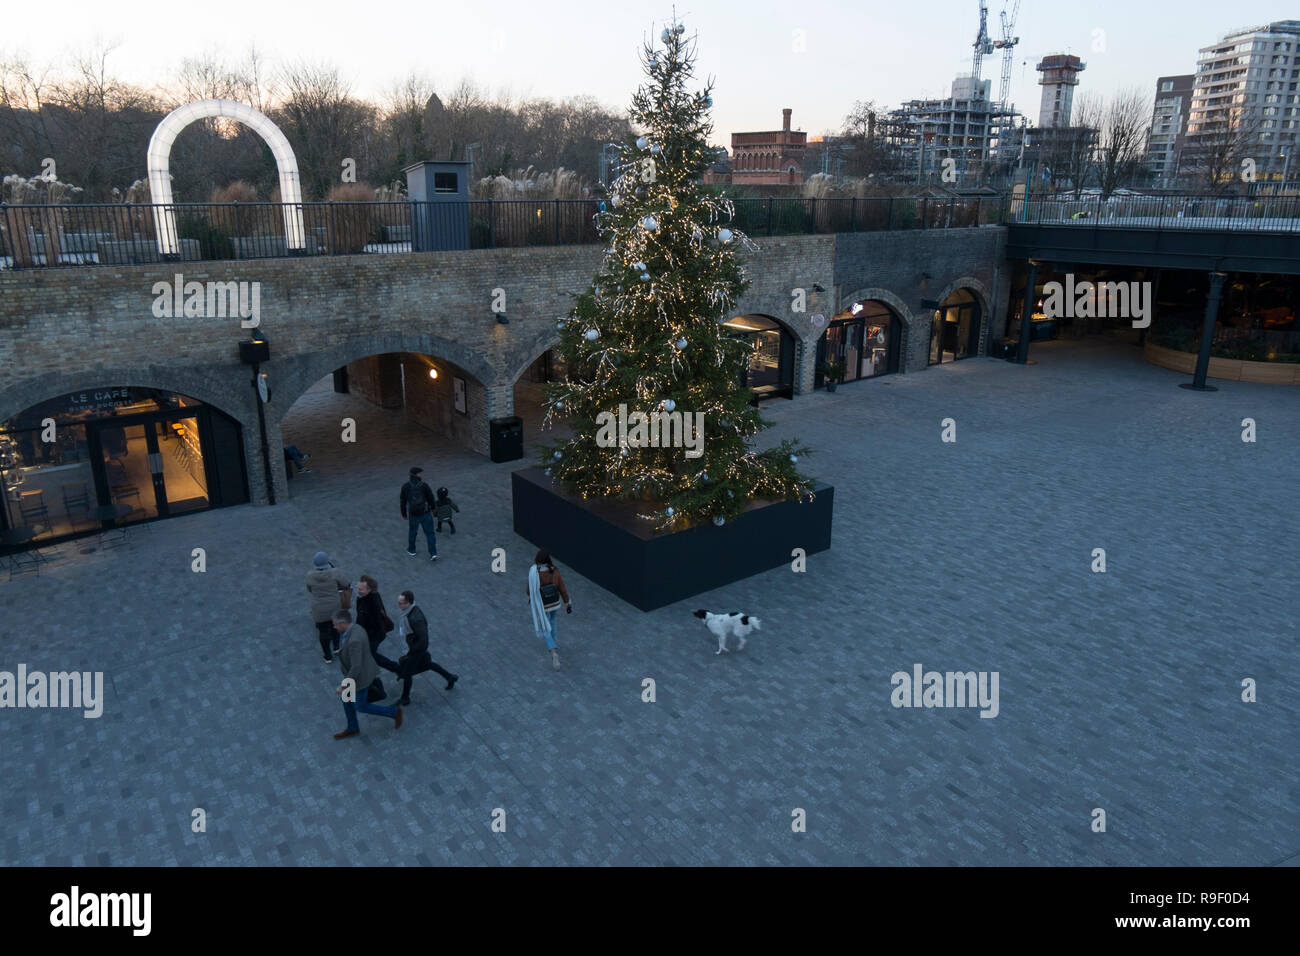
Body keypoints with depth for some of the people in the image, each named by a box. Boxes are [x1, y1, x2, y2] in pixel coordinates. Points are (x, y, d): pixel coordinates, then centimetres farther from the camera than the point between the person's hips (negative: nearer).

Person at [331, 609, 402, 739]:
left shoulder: (354, 640, -38)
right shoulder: (356, 629, -8)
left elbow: (356, 668, -34)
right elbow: (364, 651, 9)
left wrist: (343, 686, -24)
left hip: (360, 676, -9)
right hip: (359, 669, 9)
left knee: (360, 707, 13)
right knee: (346, 699, 24)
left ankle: (394, 712, 25)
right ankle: (352, 729, 43)